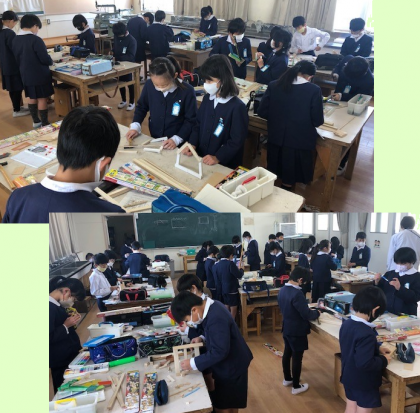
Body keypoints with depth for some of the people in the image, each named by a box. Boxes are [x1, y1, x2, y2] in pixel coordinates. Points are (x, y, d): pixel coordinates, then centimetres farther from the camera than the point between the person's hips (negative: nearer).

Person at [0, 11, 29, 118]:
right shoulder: (10, 33, -18)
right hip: (13, 65, -9)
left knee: (12, 88, 17)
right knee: (17, 88, -1)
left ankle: (17, 106, 28)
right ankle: (17, 110, 4)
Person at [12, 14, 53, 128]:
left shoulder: (15, 40, 2)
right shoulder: (36, 40, -20)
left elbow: (16, 58, 10)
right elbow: (45, 59, -20)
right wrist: (51, 61, 1)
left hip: (25, 74, 7)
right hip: (40, 74, -7)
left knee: (31, 97, 16)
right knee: (42, 99, 0)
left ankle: (35, 121, 25)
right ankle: (45, 124, 4)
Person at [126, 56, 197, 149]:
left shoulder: (187, 91, -18)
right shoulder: (149, 85, -9)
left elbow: (191, 120, -10)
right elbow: (141, 107, 8)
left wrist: (177, 139, -19)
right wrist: (135, 126, -4)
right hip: (154, 140, 3)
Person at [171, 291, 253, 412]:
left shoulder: (216, 319, -35)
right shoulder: (211, 307, -3)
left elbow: (219, 352, -31)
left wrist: (193, 363, -24)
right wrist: (203, 338, 0)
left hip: (231, 366, -9)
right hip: (231, 362, 9)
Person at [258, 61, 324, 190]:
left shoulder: (274, 86, -6)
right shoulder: (314, 90, -14)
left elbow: (262, 112, -1)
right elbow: (318, 121, -11)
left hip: (276, 138, 3)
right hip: (300, 141, -2)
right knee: (289, 179, 19)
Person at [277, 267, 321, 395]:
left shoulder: (282, 290, -1)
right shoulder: (297, 293, -29)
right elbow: (306, 315, -24)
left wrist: (307, 309, 13)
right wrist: (317, 312, -4)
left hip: (286, 328, 8)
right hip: (297, 331, -8)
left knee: (287, 353, 21)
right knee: (297, 357, 6)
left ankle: (287, 379, 38)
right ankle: (296, 386, 19)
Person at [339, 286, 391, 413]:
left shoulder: (346, 324, -5)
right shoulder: (366, 333, -32)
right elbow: (364, 363, -32)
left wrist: (377, 348, 10)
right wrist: (384, 360, -16)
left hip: (348, 377, 7)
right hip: (364, 382, -7)